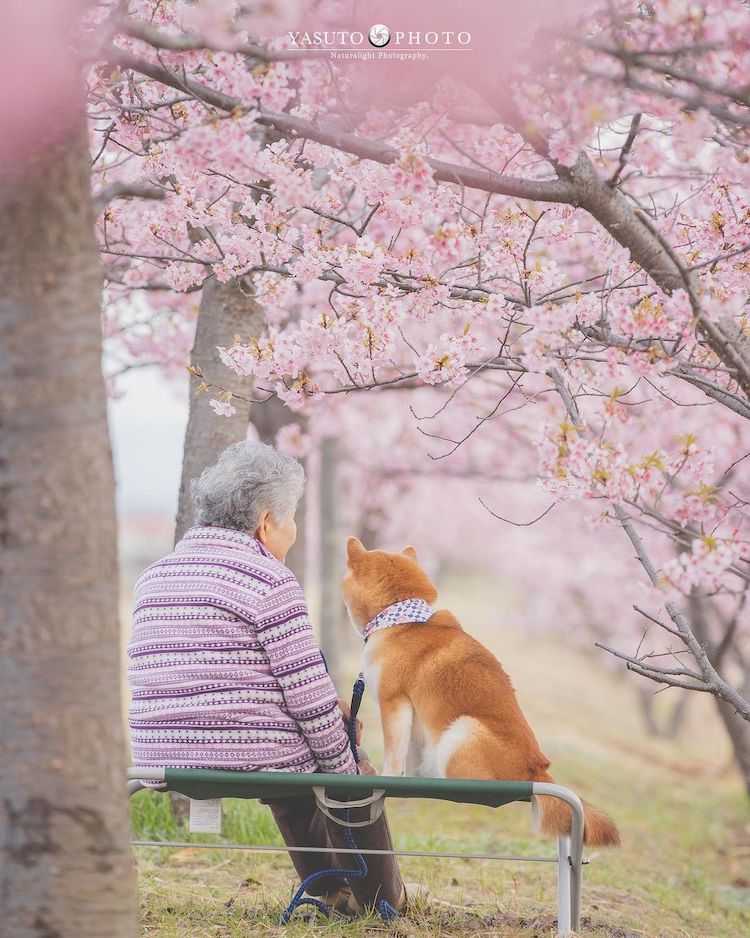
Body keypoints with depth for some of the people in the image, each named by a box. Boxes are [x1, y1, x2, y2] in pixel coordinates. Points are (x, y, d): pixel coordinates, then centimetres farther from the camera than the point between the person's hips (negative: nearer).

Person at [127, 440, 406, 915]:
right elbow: (308, 693, -13)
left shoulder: (153, 577, 12)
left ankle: (329, 889, 40)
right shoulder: (269, 579, -11)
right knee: (356, 778, 20)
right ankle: (380, 897, 32)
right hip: (247, 759, -7)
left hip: (162, 761, 7)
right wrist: (344, 769, 1)